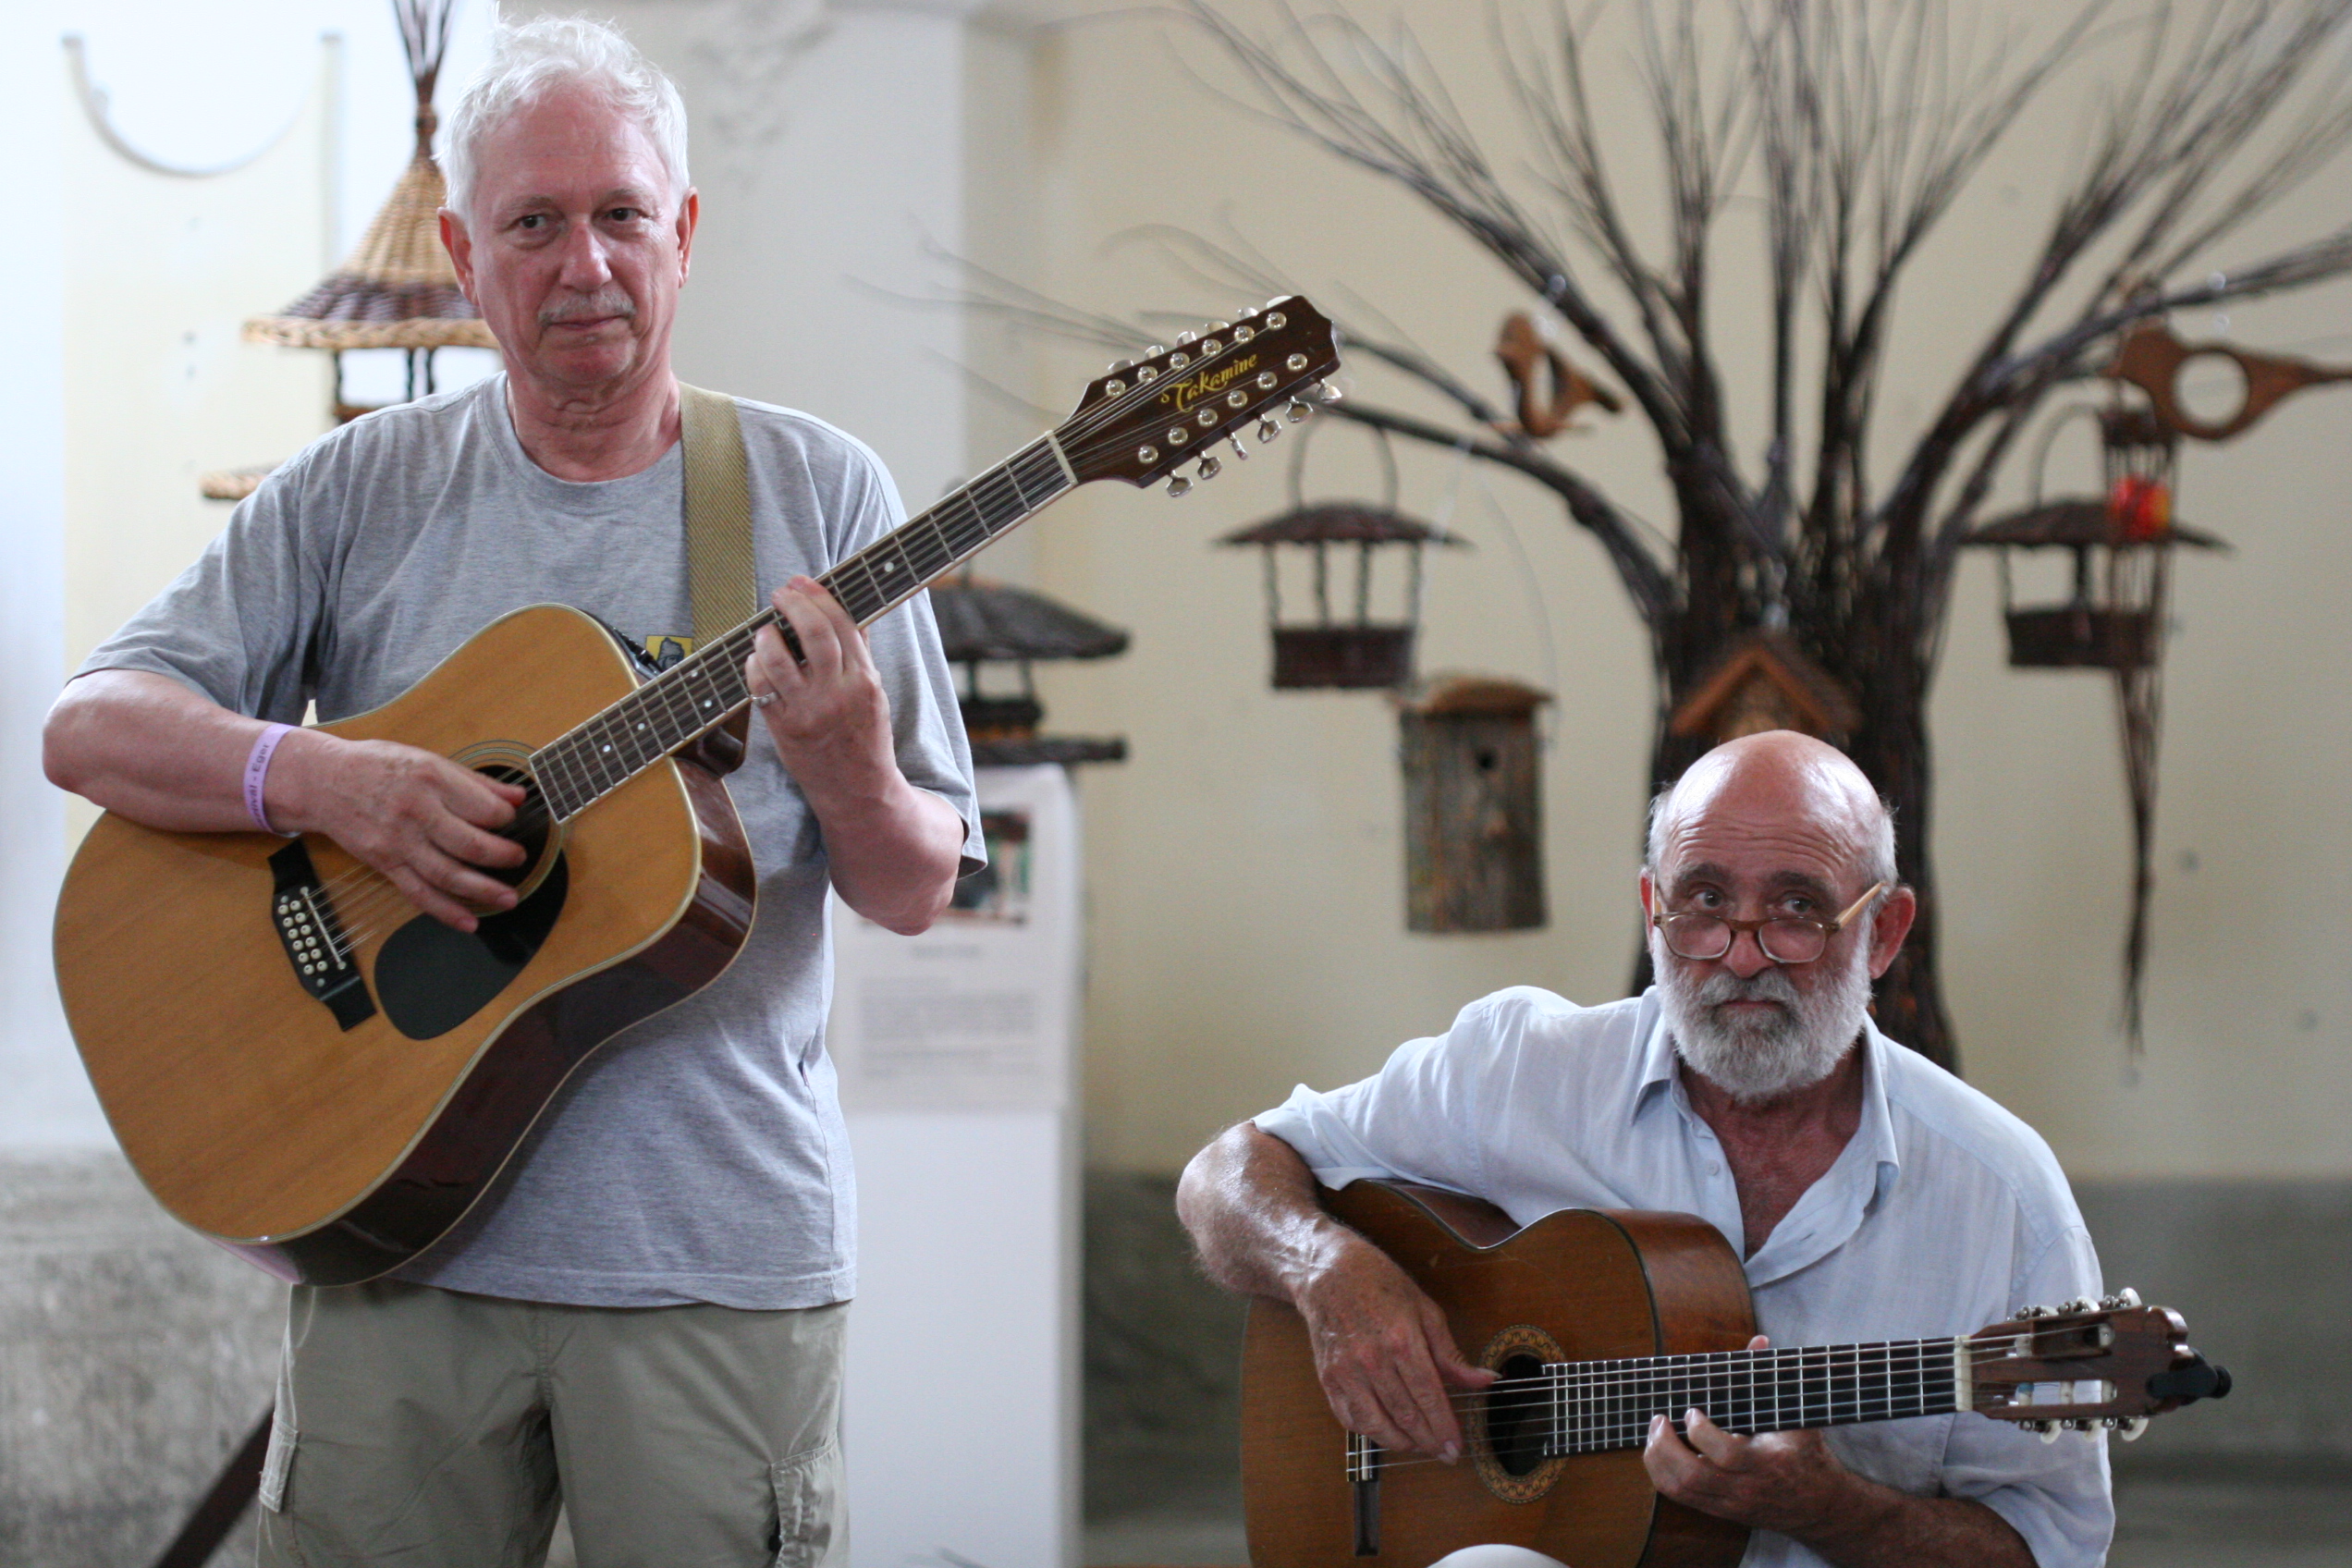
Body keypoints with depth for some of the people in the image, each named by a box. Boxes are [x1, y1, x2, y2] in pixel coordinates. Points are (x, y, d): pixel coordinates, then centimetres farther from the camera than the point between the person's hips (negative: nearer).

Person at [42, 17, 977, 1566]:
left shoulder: (816, 493, 3)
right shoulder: (361, 492, 5)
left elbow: (917, 892, 3)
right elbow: (89, 727, -1)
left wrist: (852, 780, -20)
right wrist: (318, 778, -19)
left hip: (722, 1255, -1)